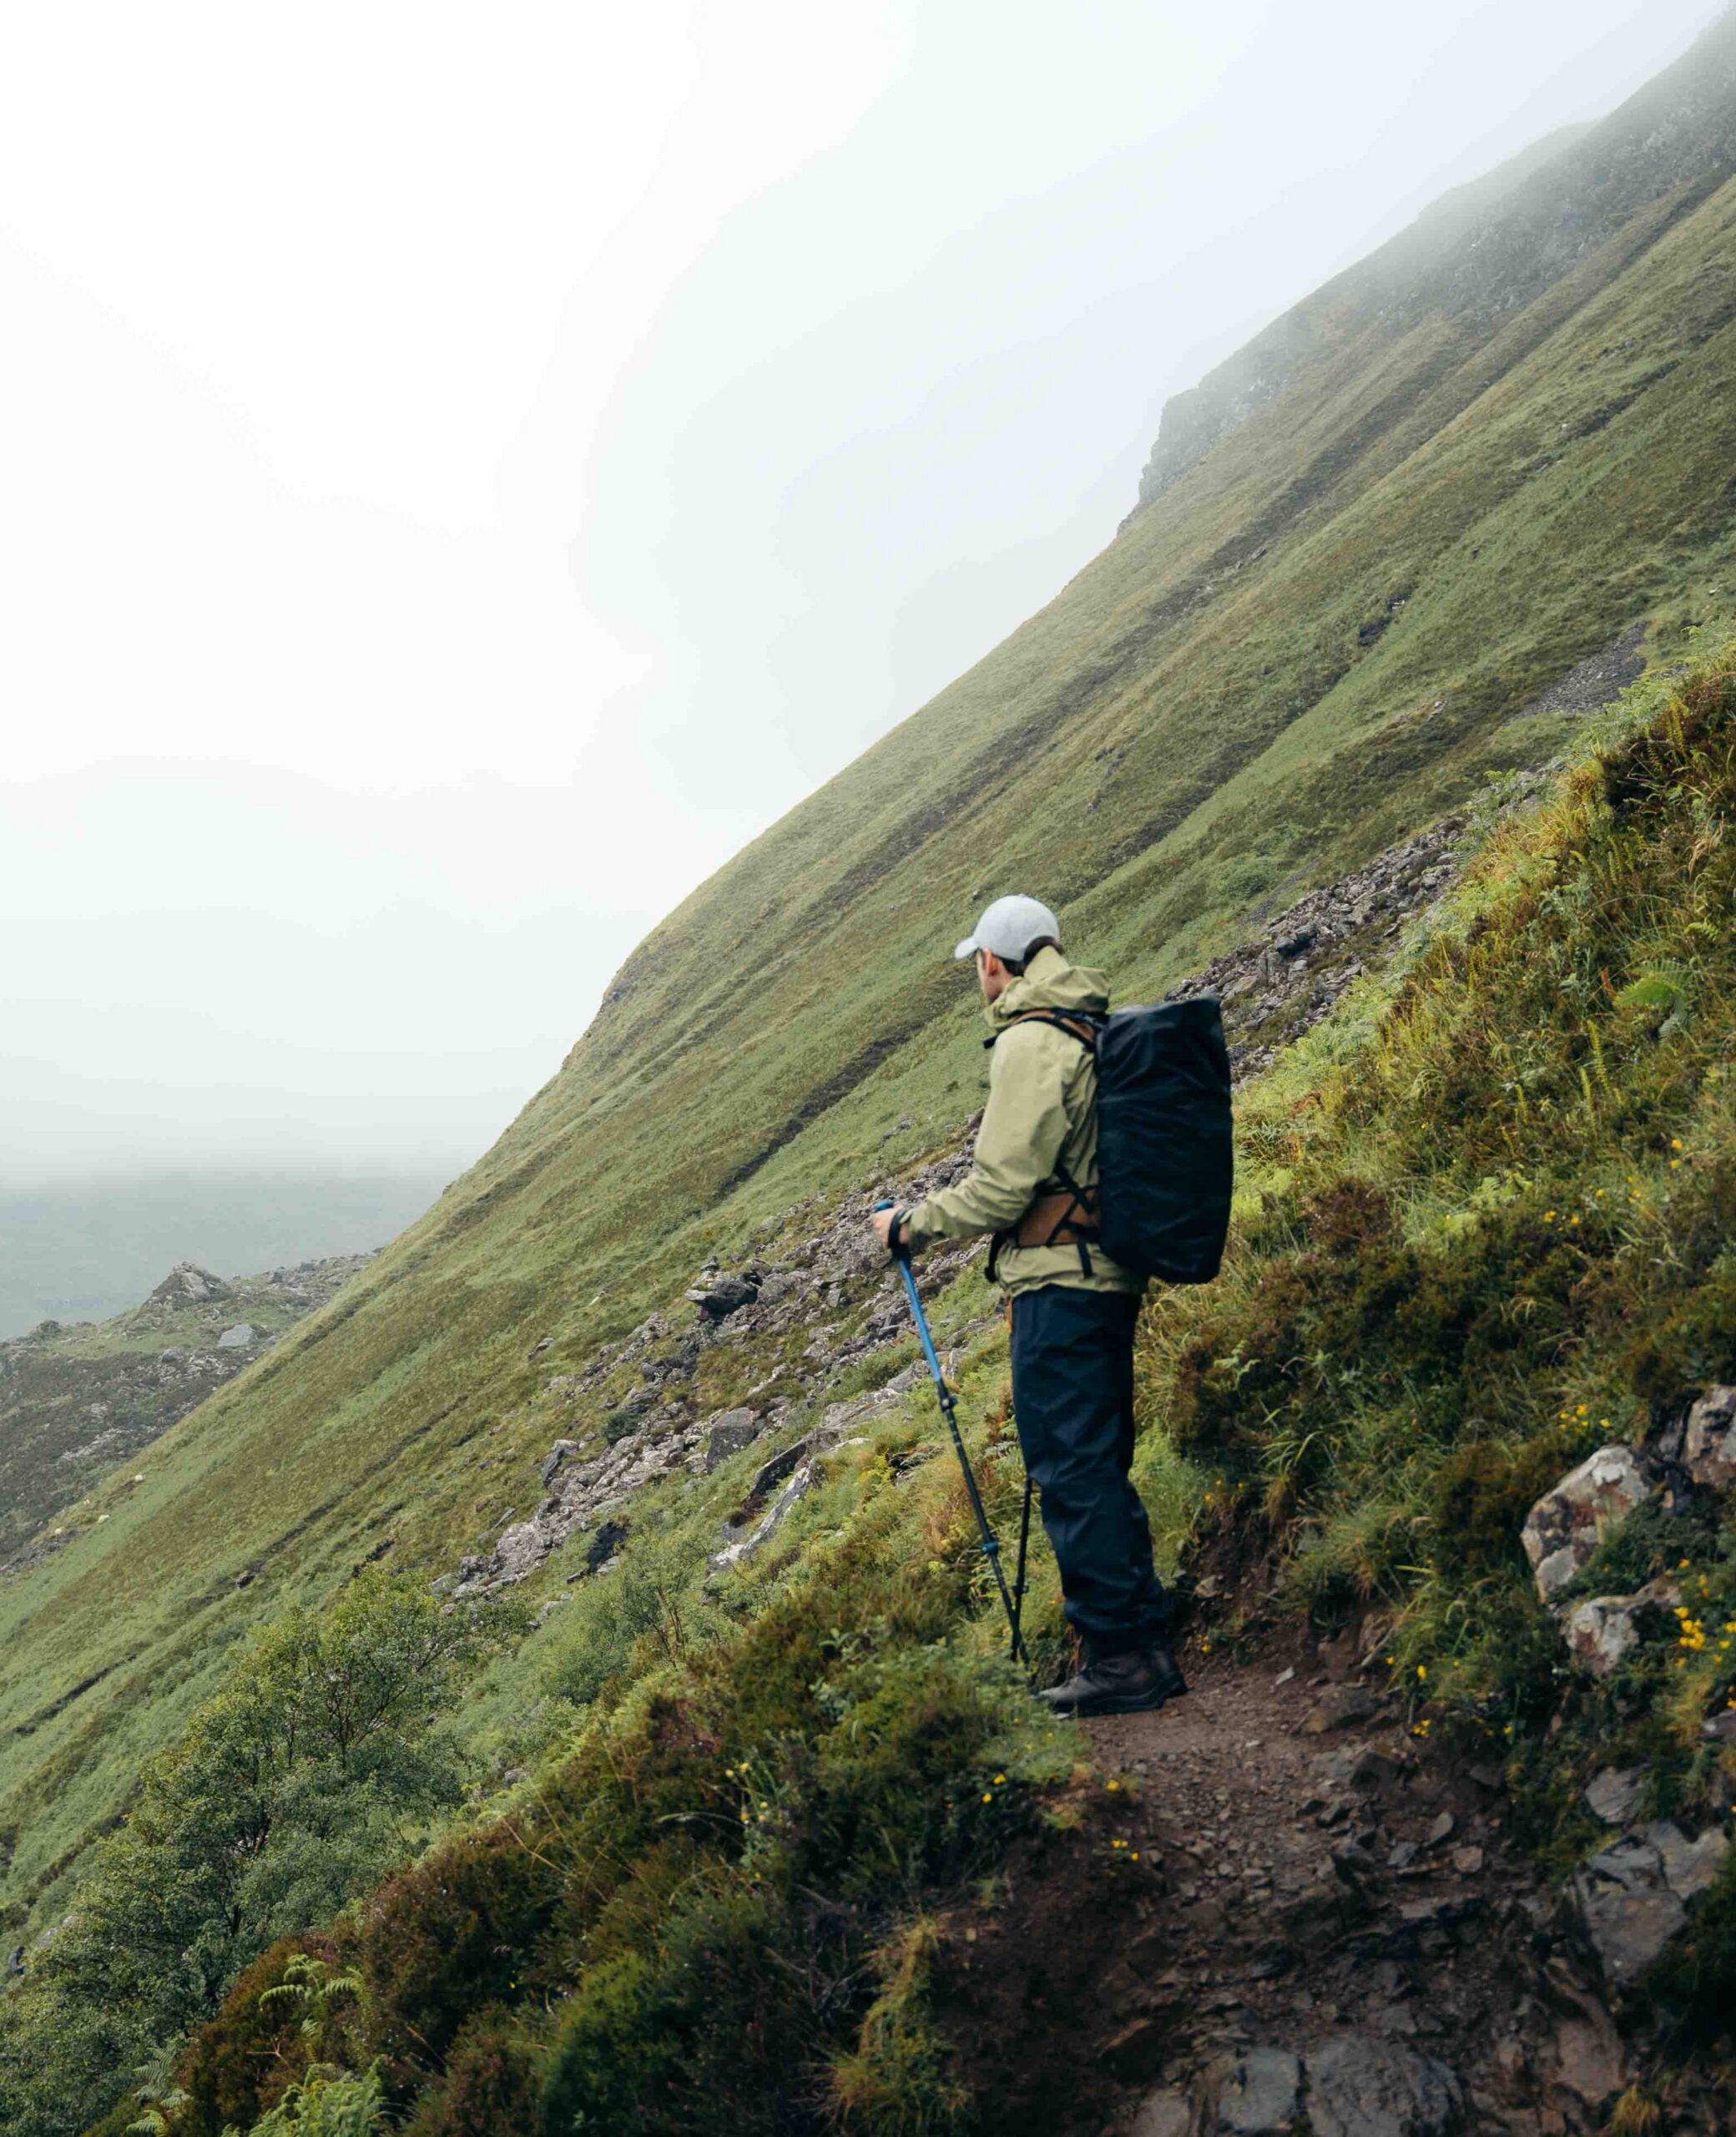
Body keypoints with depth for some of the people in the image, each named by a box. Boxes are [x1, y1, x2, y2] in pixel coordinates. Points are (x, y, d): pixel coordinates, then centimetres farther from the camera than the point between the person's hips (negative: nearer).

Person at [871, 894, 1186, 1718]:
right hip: (1112, 1274, 10)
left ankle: (1120, 1657, 1)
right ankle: (1146, 1642, 22)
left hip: (1059, 1280, -10)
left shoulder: (1030, 1041, -15)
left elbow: (1001, 1186, -17)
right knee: (1100, 1469, 16)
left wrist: (909, 1227, -3)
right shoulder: (1096, 1030, 14)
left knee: (1074, 1471, -3)